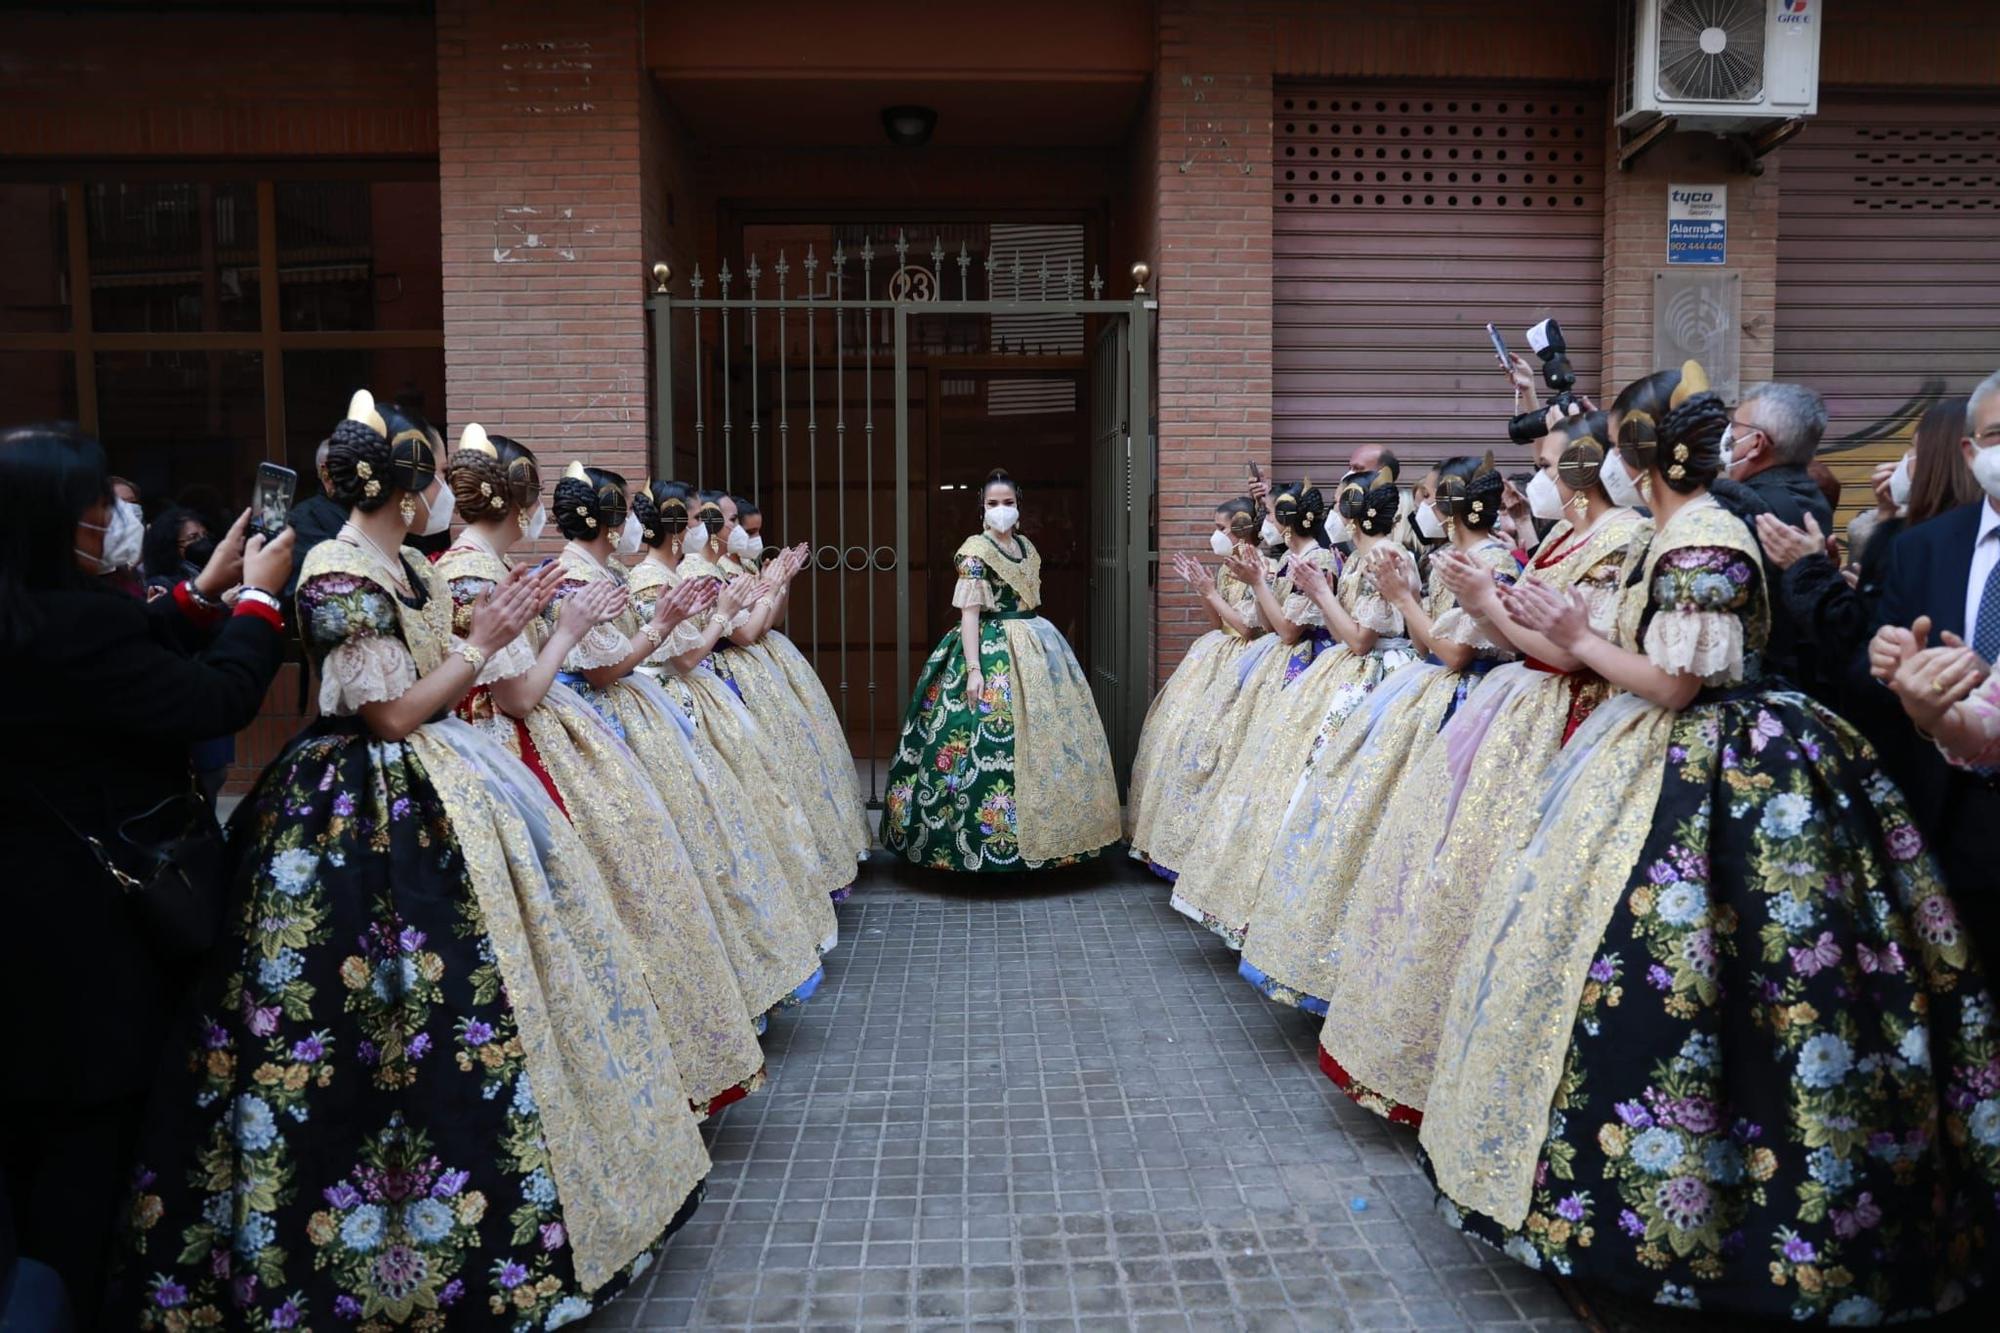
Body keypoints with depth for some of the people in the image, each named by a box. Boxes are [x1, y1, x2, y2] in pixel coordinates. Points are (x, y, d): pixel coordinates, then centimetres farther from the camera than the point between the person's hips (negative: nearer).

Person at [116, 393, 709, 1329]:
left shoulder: (403, 565, 8)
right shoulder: (341, 579, -18)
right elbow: (393, 714, -19)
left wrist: (490, 625, 5)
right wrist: (482, 643, -14)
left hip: (433, 797, 10)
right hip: (374, 814, -10)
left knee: (479, 975, 17)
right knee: (399, 1029, -1)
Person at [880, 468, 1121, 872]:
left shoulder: (1027, 547, 13)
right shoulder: (975, 551, -9)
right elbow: (969, 613, -15)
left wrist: (1044, 647, 18)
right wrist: (973, 669, -22)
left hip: (1035, 647, 8)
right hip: (992, 653, -8)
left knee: (1042, 737, 10)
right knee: (995, 742, -10)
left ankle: (1036, 831, 21)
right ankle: (991, 840, -1)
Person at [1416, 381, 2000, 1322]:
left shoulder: (1697, 541, -18)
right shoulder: (1694, 530, 11)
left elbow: (1676, 685, -19)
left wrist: (1578, 638, -11)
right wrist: (1566, 628, 15)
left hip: (1705, 779, -10)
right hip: (1687, 763, 10)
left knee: (1640, 967, -3)